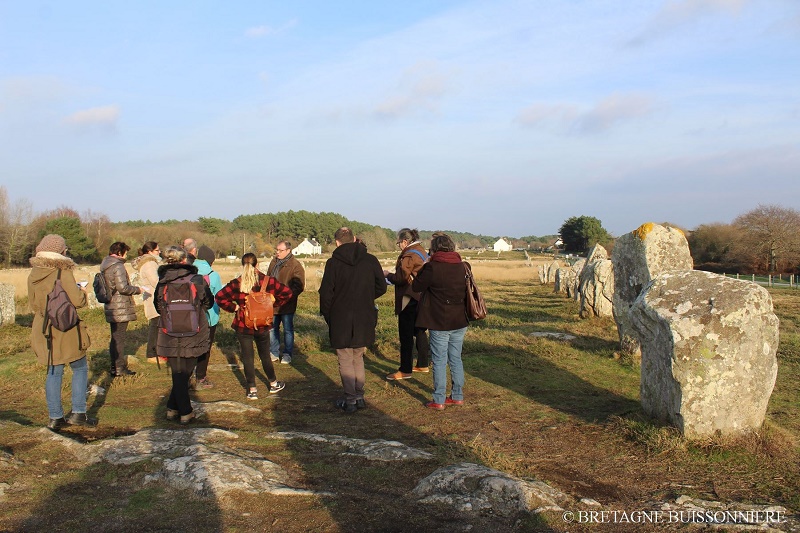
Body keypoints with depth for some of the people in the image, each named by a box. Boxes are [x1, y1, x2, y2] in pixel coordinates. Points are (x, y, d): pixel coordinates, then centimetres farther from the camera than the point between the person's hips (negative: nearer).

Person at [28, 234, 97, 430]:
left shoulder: (33, 275, 4)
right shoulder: (63, 273, -15)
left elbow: (33, 305, 13)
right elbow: (78, 301, -16)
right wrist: (80, 290, 4)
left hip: (43, 331, 6)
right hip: (66, 330, -6)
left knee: (54, 372, 14)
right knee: (80, 369, 10)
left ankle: (55, 417, 16)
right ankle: (78, 412, 6)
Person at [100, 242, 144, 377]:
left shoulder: (105, 266, 14)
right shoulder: (118, 266, -16)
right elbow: (123, 287, -22)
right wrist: (138, 289, -7)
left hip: (110, 307, 9)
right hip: (120, 308, -9)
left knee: (115, 338, 16)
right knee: (119, 339, -3)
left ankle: (115, 367, 23)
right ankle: (119, 369, 2)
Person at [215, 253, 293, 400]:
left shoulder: (236, 284, -9)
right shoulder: (268, 281, -6)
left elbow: (220, 297, -16)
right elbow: (287, 292, -6)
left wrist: (234, 307, -5)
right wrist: (273, 303, 4)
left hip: (243, 326, -1)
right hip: (263, 326, 1)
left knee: (247, 357, 8)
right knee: (265, 355, 18)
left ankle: (252, 390, 12)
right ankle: (273, 384, 31)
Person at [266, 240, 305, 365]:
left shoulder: (296, 265, -12)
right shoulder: (274, 262, 8)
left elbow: (299, 286, -16)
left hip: (286, 304, -6)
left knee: (288, 330, 8)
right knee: (272, 329, 15)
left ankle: (287, 354, 20)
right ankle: (274, 353, 28)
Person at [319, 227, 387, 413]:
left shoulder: (333, 263, -9)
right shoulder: (371, 260, -1)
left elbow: (326, 293, -8)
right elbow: (381, 287, 4)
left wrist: (327, 315, 5)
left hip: (341, 321, -3)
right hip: (364, 320, 3)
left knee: (346, 361, 6)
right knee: (358, 358, 18)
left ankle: (350, 400, 9)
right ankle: (359, 397, 21)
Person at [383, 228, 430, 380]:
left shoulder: (410, 255, -17)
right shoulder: (422, 252, 13)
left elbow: (401, 278, -21)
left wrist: (388, 275, -3)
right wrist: (392, 275, 15)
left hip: (409, 299, -10)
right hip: (421, 298, 10)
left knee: (405, 334, -4)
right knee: (419, 331, 17)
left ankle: (405, 370, 1)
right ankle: (423, 365, 27)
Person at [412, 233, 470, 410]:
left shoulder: (433, 267, -14)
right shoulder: (462, 266, 4)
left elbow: (416, 286, -6)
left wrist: (425, 267, 4)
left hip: (439, 324, -6)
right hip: (460, 322, 6)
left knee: (439, 361, 2)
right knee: (456, 359, 16)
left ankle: (439, 400, 6)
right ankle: (457, 396, 23)